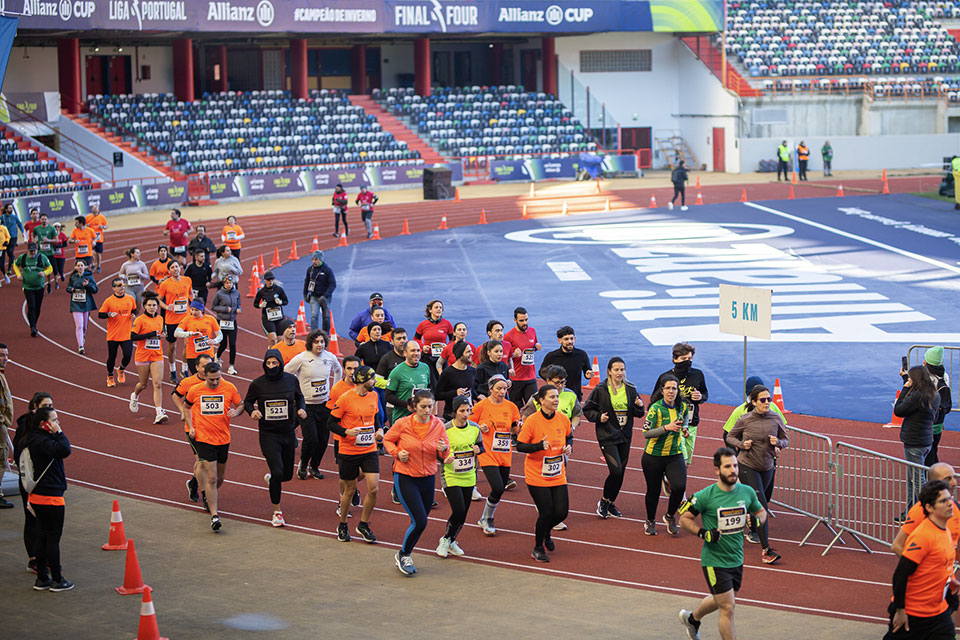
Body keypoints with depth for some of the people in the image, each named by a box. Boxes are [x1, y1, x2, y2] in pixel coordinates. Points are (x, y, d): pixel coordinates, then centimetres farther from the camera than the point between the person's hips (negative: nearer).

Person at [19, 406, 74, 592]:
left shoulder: (34, 439, 10)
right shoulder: (41, 441, -20)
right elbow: (64, 450, -35)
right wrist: (58, 433, -24)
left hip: (37, 496, 10)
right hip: (50, 497, -10)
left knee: (43, 537, 15)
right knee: (53, 538, 0)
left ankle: (42, 579, 21)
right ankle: (57, 580, 9)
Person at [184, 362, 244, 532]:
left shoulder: (229, 388, -4)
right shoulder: (195, 390, -4)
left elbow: (241, 404, 9)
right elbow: (186, 406, 15)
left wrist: (236, 411, -14)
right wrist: (190, 426, 4)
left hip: (223, 439, 3)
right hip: (203, 439, -2)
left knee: (220, 477, 16)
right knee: (211, 478, -11)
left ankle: (211, 496, 49)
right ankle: (214, 516, -10)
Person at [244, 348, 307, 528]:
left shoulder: (291, 380, -1)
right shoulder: (258, 384, -7)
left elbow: (299, 397, 16)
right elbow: (247, 401, 8)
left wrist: (302, 409, -3)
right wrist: (252, 411, -13)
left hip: (288, 433, 3)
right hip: (268, 434, -3)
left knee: (287, 474, 11)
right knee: (277, 472, -15)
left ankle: (270, 477, 49)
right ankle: (277, 512, 1)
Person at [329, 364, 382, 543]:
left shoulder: (373, 396, 4)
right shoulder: (345, 399, -14)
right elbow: (332, 423, -8)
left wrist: (379, 430, 2)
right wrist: (346, 432, -24)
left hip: (369, 450, 4)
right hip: (348, 452, -4)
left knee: (373, 488, -7)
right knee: (349, 490, 7)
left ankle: (363, 525, 13)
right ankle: (342, 526, 30)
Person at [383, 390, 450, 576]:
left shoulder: (438, 425, -4)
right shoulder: (402, 424, -12)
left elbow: (444, 455, 3)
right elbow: (387, 440, 4)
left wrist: (444, 449, -20)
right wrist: (397, 453, -13)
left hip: (428, 478, 4)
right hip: (405, 478, -4)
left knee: (420, 522, 8)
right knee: (420, 521, -12)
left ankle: (404, 556, 30)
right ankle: (403, 555, 11)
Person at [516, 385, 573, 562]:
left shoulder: (563, 419, -1)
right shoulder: (532, 421, -15)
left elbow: (569, 436, 18)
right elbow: (520, 446, -11)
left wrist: (569, 446, -3)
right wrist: (539, 446, -26)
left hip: (558, 476, 5)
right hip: (537, 476, -5)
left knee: (562, 512, 1)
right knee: (546, 512, -7)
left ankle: (545, 533, 36)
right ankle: (538, 548, 18)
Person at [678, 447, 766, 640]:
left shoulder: (747, 492, -4)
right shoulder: (705, 496, -17)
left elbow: (761, 511, 14)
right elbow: (684, 518, -5)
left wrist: (756, 521, -9)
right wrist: (703, 533, -20)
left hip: (737, 559, 6)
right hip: (714, 561, -6)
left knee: (721, 601, 25)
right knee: (727, 608, -7)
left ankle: (692, 618, 53)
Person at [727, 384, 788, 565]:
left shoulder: (776, 418, -5)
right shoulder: (745, 420, -12)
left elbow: (785, 440, 6)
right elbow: (730, 437, 3)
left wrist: (778, 443, -16)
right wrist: (742, 444, -16)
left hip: (767, 467, 4)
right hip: (747, 466, -4)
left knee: (761, 504, 17)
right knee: (761, 506, -12)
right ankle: (765, 550, -11)